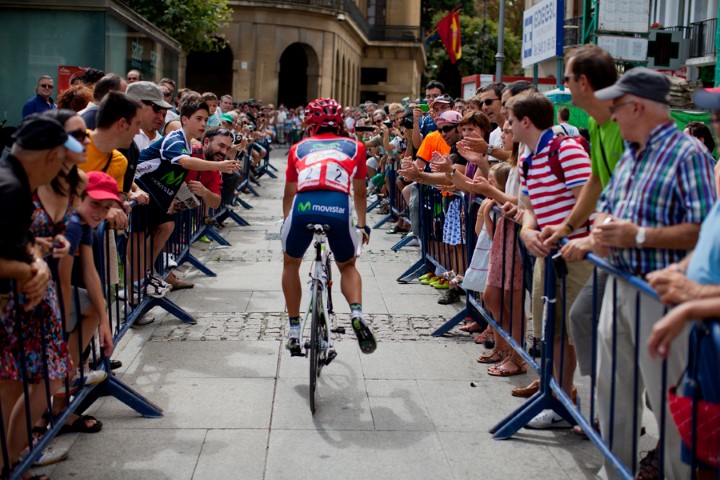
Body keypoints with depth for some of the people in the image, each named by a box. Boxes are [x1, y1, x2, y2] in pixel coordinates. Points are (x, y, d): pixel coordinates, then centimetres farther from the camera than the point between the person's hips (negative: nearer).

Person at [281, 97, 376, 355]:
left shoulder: (299, 148, 27)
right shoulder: (354, 147, 26)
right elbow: (359, 192, 35)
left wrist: (286, 221, 54)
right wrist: (362, 225, 49)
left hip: (303, 206, 0)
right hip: (338, 208, 0)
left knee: (291, 263, 29)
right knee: (347, 266, 27)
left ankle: (294, 328, 27)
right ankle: (356, 312, 0)